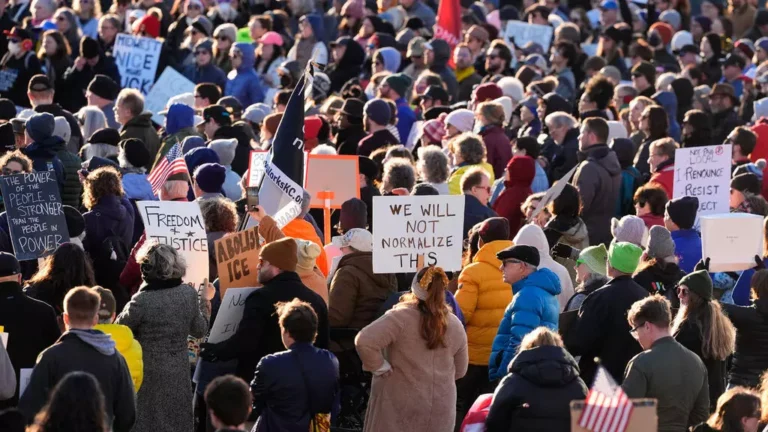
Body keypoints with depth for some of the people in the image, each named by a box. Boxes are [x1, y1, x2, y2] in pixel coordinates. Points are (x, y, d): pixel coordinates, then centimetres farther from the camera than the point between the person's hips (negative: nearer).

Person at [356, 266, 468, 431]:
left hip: (399, 406, -4)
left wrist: (379, 368, -10)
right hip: (440, 408, 4)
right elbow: (460, 370, 14)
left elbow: (364, 341, -24)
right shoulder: (455, 325, 3)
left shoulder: (401, 317, -13)